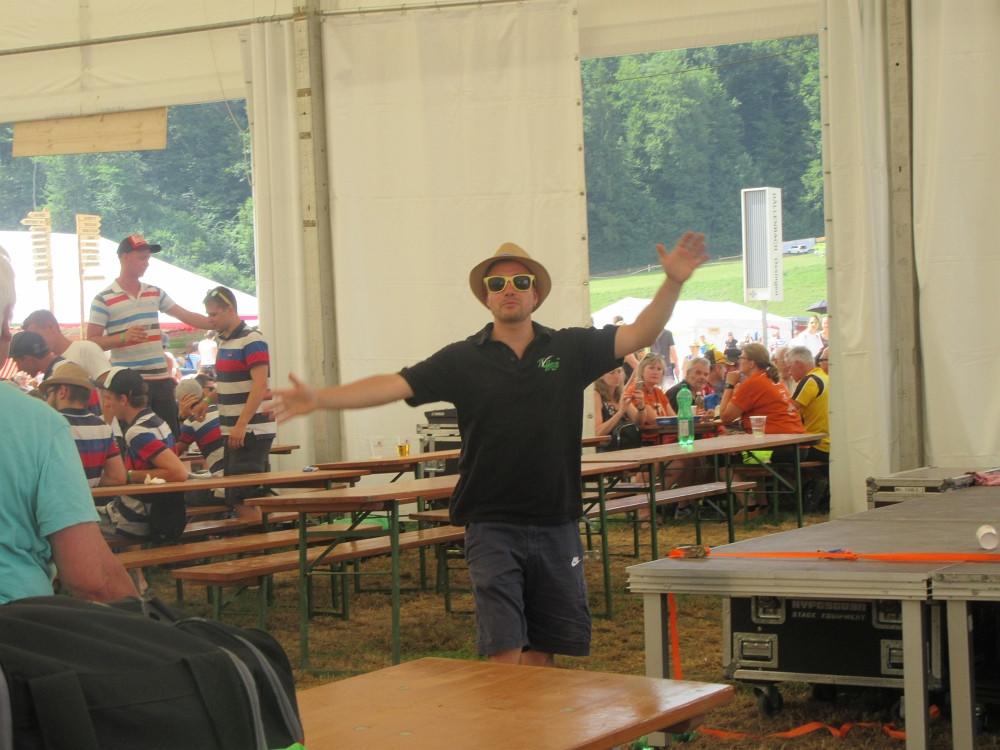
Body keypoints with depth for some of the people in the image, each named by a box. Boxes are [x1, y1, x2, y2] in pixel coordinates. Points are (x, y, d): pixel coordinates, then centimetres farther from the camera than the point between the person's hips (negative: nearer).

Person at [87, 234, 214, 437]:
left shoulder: (155, 293, 12)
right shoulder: (103, 300, -4)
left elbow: (186, 316, 13)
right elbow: (92, 342, -6)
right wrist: (123, 337, -21)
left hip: (160, 378, 5)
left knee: (172, 435, 6)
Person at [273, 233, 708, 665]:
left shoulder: (570, 349, 3)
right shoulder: (462, 360, 0)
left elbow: (640, 334, -1)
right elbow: (394, 385, -6)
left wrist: (673, 282, -15)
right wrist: (318, 399, -17)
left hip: (556, 523, 2)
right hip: (492, 527, -2)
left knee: (543, 649, 11)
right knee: (504, 651, -6)